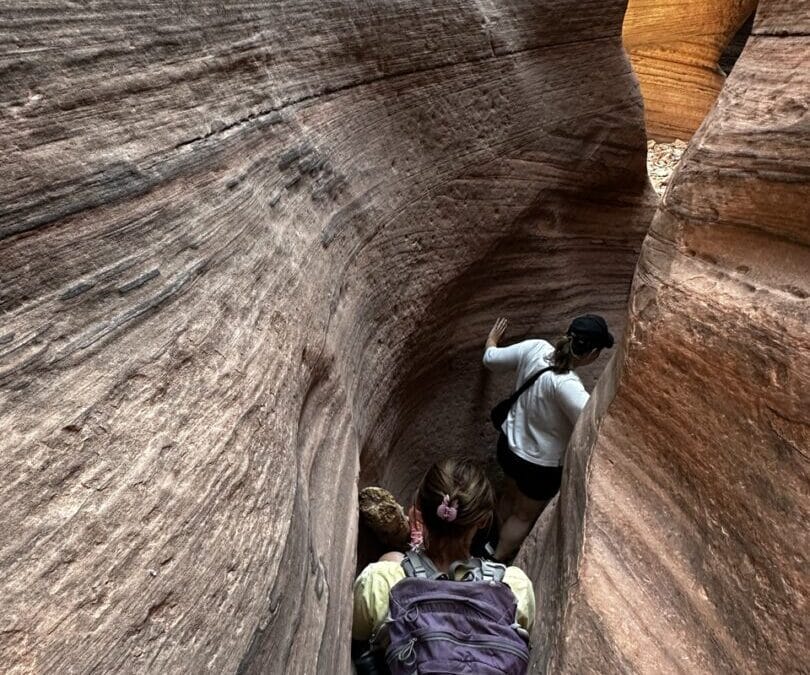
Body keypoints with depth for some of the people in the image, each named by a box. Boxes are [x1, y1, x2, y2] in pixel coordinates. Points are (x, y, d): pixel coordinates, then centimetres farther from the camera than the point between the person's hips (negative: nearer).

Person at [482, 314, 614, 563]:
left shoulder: (534, 348, -17)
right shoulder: (566, 385, -36)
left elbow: (490, 359, -2)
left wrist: (492, 339, 19)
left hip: (508, 443, 7)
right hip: (539, 464, -7)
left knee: (511, 495, 32)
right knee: (525, 515, 22)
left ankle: (500, 545, 57)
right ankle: (496, 561, 42)